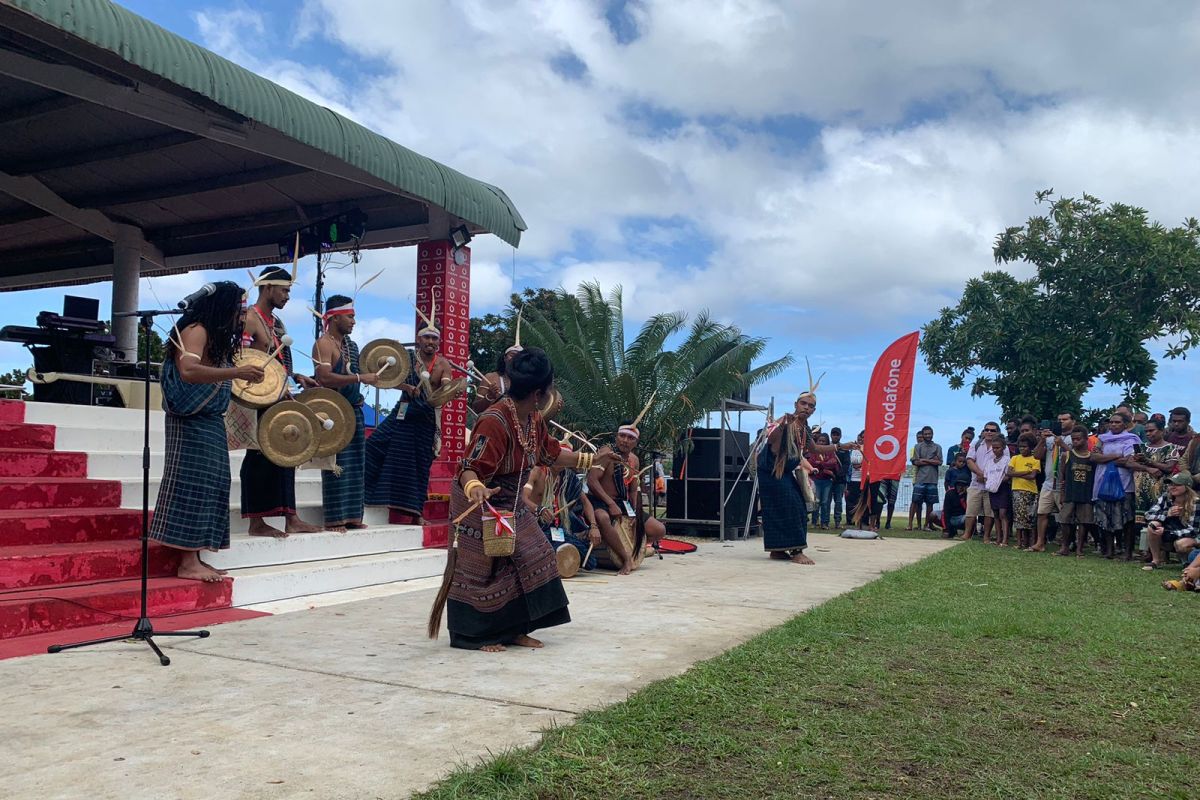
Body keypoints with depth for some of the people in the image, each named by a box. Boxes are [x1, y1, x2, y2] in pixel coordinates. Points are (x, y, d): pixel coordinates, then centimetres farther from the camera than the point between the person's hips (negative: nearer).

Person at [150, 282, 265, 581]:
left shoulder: (215, 335, 19)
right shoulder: (196, 330, -10)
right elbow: (188, 371, -26)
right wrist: (236, 372, -31)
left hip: (210, 421, 10)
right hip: (192, 421, -10)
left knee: (209, 485, 7)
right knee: (194, 484, -10)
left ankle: (194, 559, 9)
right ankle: (188, 563, -7)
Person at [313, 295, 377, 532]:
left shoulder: (350, 344, 16)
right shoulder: (324, 344, -11)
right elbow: (325, 377, -25)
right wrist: (360, 378, -25)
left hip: (353, 411, 8)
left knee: (355, 464, 8)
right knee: (337, 465, -7)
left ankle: (352, 516, 13)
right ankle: (335, 519, -3)